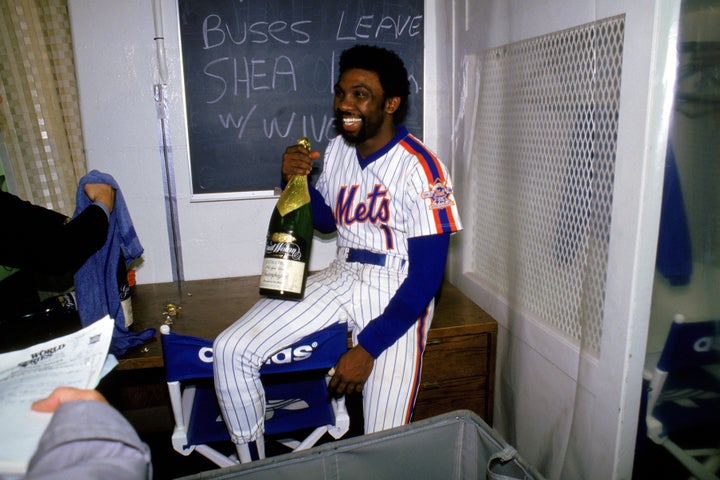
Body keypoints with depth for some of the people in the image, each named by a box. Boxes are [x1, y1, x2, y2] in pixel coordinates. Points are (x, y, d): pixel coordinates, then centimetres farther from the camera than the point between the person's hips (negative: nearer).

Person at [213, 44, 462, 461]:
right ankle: (252, 468, 11)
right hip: (341, 278, 6)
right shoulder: (337, 149, 5)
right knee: (230, 350, -8)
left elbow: (427, 276, -17)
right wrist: (298, 180, -1)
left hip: (398, 296, -5)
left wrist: (368, 348, -19)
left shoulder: (419, 168, -16)